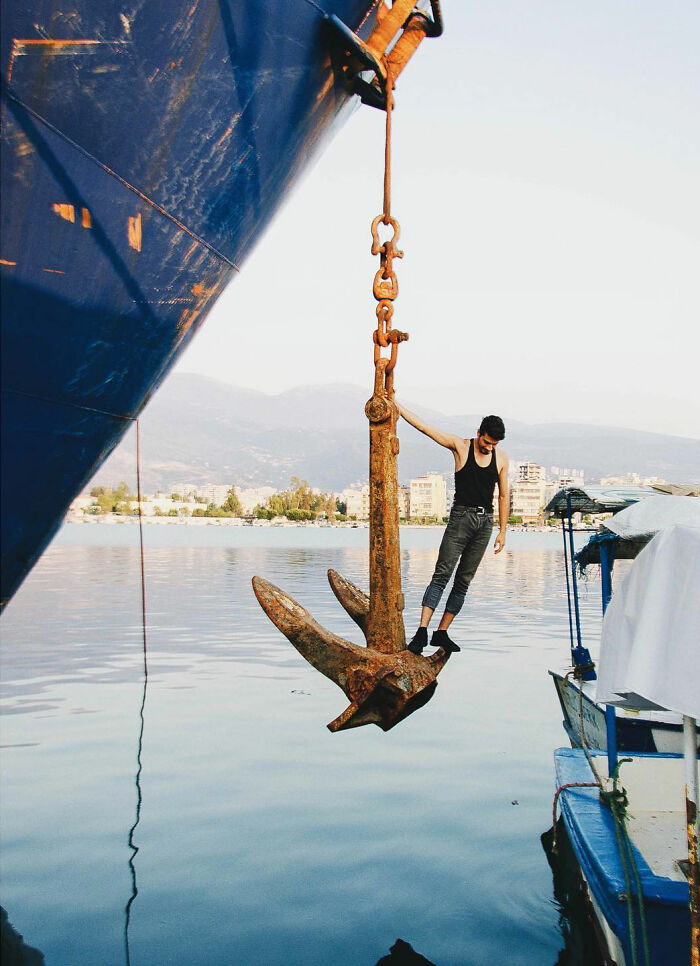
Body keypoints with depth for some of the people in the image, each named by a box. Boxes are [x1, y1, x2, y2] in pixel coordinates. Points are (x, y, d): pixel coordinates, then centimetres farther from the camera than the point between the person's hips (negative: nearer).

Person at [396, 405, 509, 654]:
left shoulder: (501, 458, 7)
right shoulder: (460, 446, -1)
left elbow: (503, 496, 12)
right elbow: (423, 426, -4)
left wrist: (502, 531, 9)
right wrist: (396, 405, -7)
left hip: (485, 521, 4)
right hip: (461, 516, -4)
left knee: (464, 581, 4)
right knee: (442, 573, -14)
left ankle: (441, 633, 10)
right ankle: (422, 631, -19)